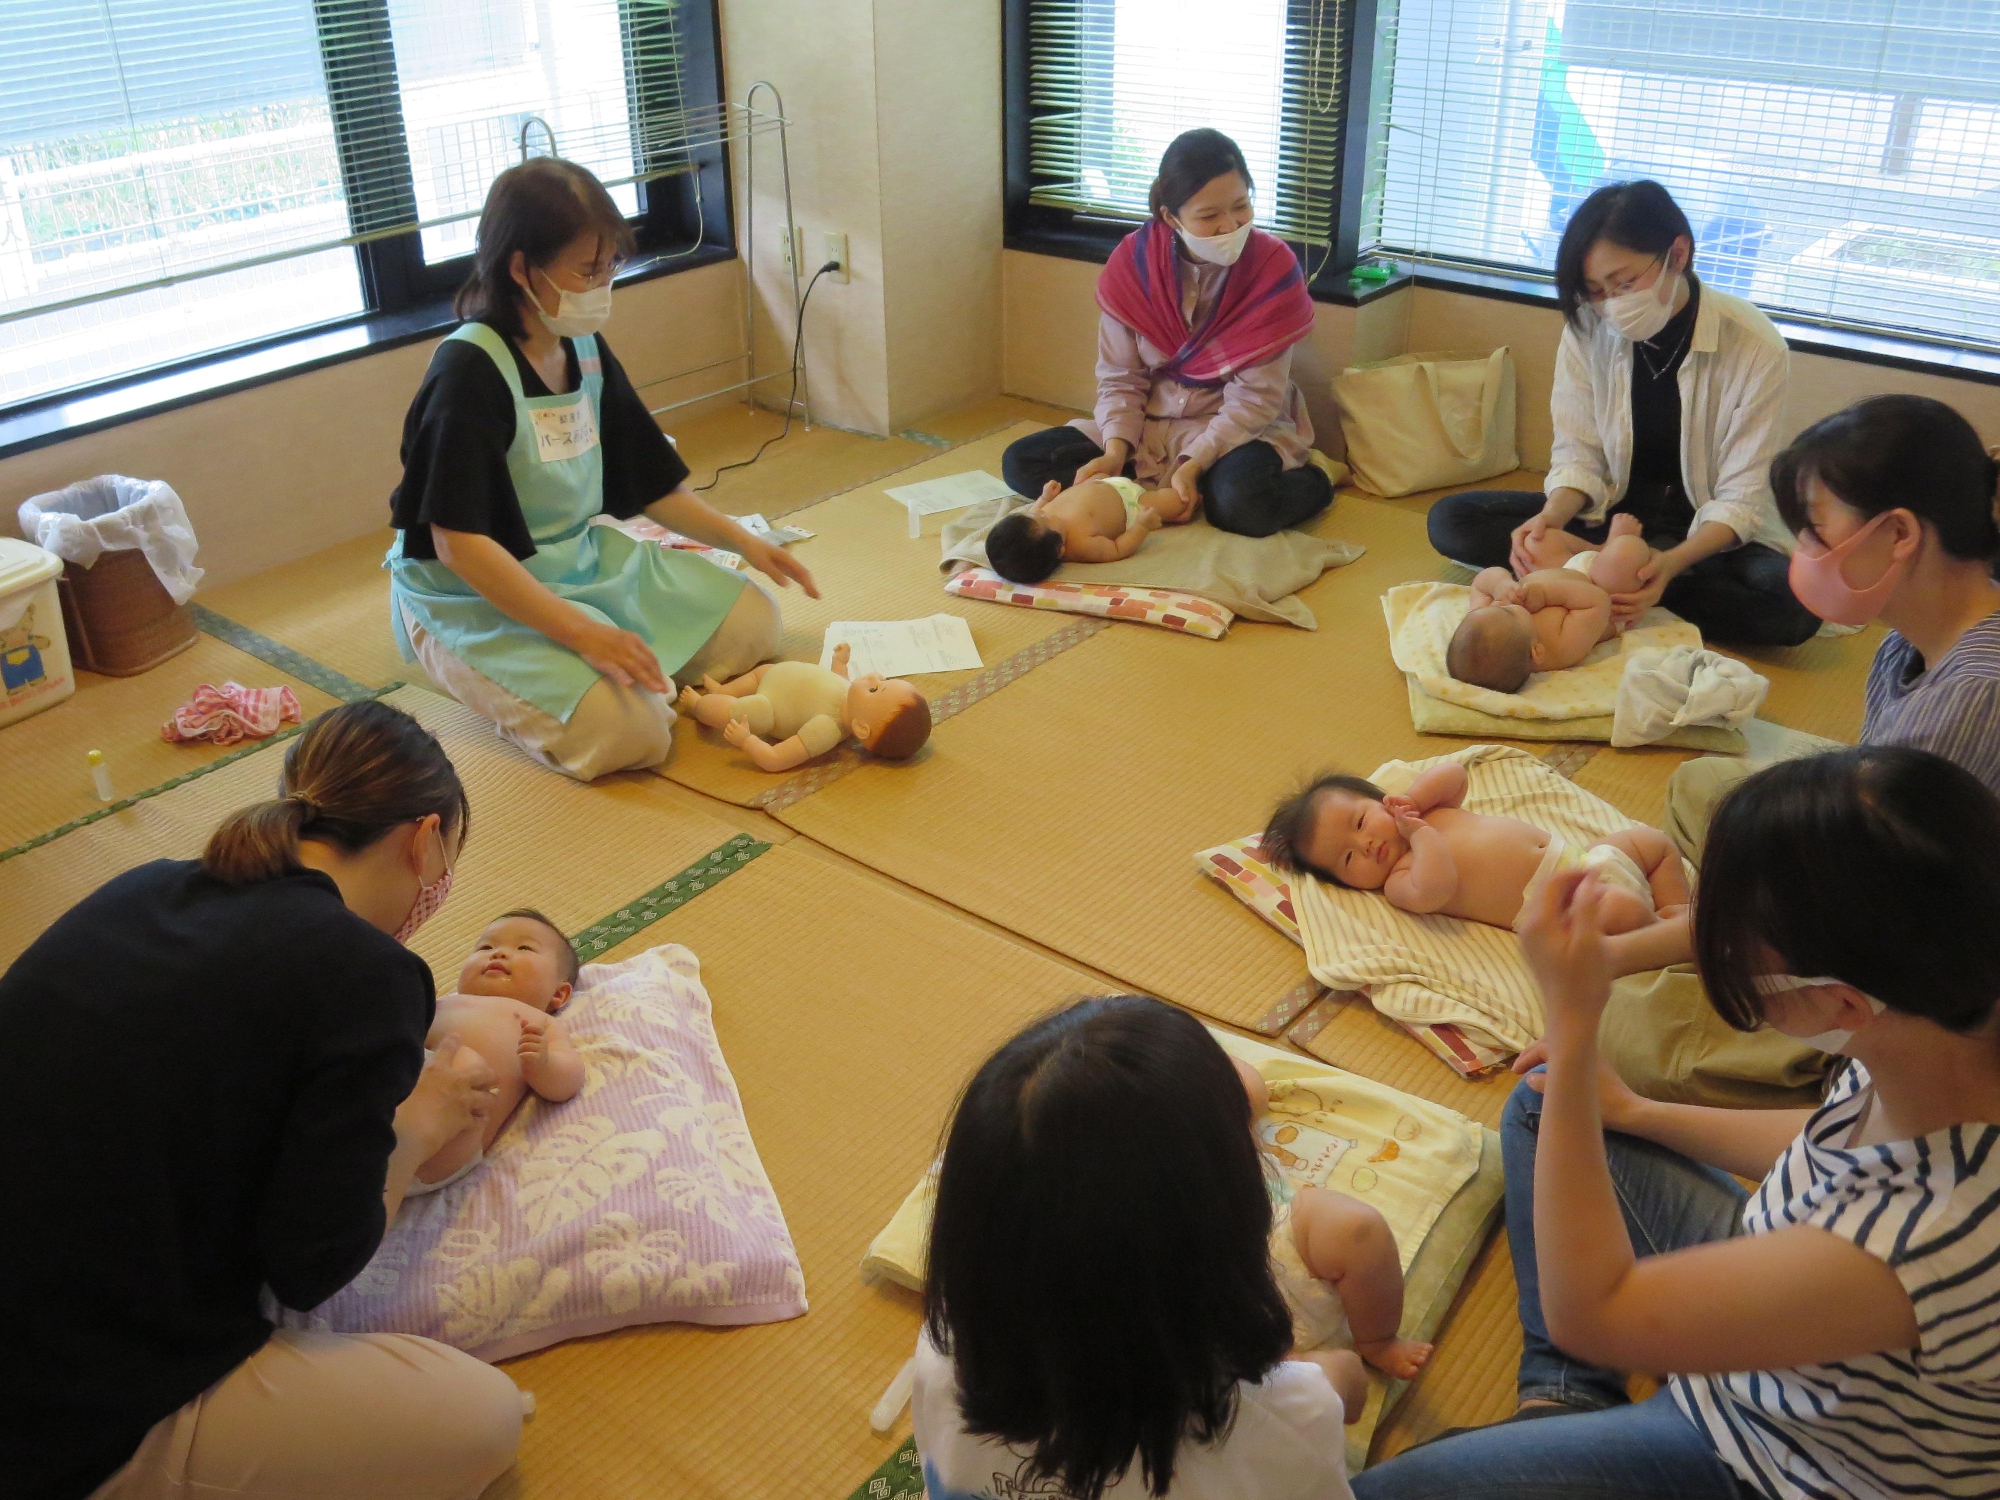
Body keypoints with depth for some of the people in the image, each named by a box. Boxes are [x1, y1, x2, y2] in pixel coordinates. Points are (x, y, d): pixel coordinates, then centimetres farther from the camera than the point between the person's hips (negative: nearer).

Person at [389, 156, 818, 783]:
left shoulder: (587, 350, 3)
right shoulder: (468, 372, -22)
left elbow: (649, 483, 13)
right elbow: (459, 542, -27)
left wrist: (746, 543, 5)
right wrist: (583, 633, -33)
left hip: (583, 560, 8)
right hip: (474, 596, -8)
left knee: (752, 623, 3)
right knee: (630, 731, -27)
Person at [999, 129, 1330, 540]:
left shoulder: (1273, 267, -15)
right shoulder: (1132, 264, -9)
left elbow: (1254, 397, -15)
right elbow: (1120, 378, -3)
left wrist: (1194, 465, -27)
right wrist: (1115, 452, -20)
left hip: (1237, 430, -4)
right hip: (1149, 426, 5)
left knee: (1240, 503, -40)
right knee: (1020, 463, -12)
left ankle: (1307, 482, -5)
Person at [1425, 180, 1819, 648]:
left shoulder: (1754, 345, -18)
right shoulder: (1588, 329, -10)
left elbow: (1740, 497, -15)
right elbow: (1579, 455, -5)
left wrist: (1674, 562, -35)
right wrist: (1550, 519, -28)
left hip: (1708, 534, -2)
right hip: (1612, 514, 2)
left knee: (1794, 603, -35)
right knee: (1450, 520, -17)